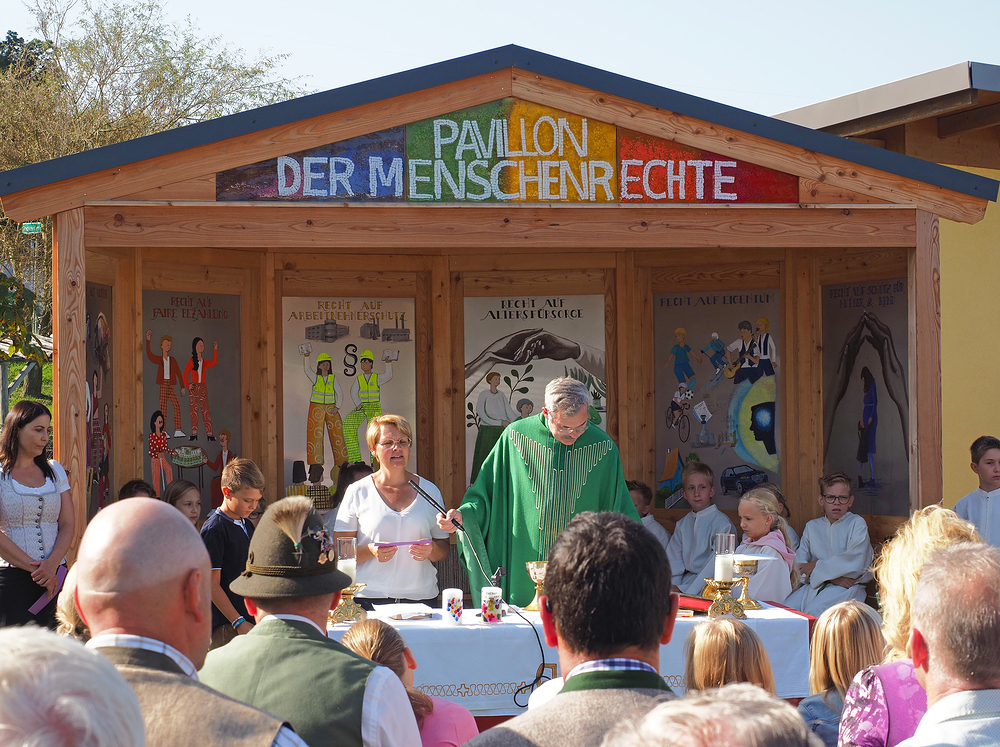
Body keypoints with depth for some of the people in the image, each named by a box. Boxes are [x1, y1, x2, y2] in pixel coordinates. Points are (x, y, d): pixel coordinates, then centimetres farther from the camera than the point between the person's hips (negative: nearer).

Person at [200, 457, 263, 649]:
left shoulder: (247, 525, 15)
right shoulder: (214, 530, -12)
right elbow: (212, 584, -14)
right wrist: (239, 623, -17)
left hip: (249, 619, 8)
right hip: (225, 626, -8)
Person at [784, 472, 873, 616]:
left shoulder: (857, 523, 5)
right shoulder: (812, 526, 17)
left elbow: (855, 563, -10)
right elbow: (799, 565, 7)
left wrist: (817, 567, -4)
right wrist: (832, 576, -10)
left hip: (846, 588, -4)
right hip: (815, 585, 4)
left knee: (813, 612, -32)